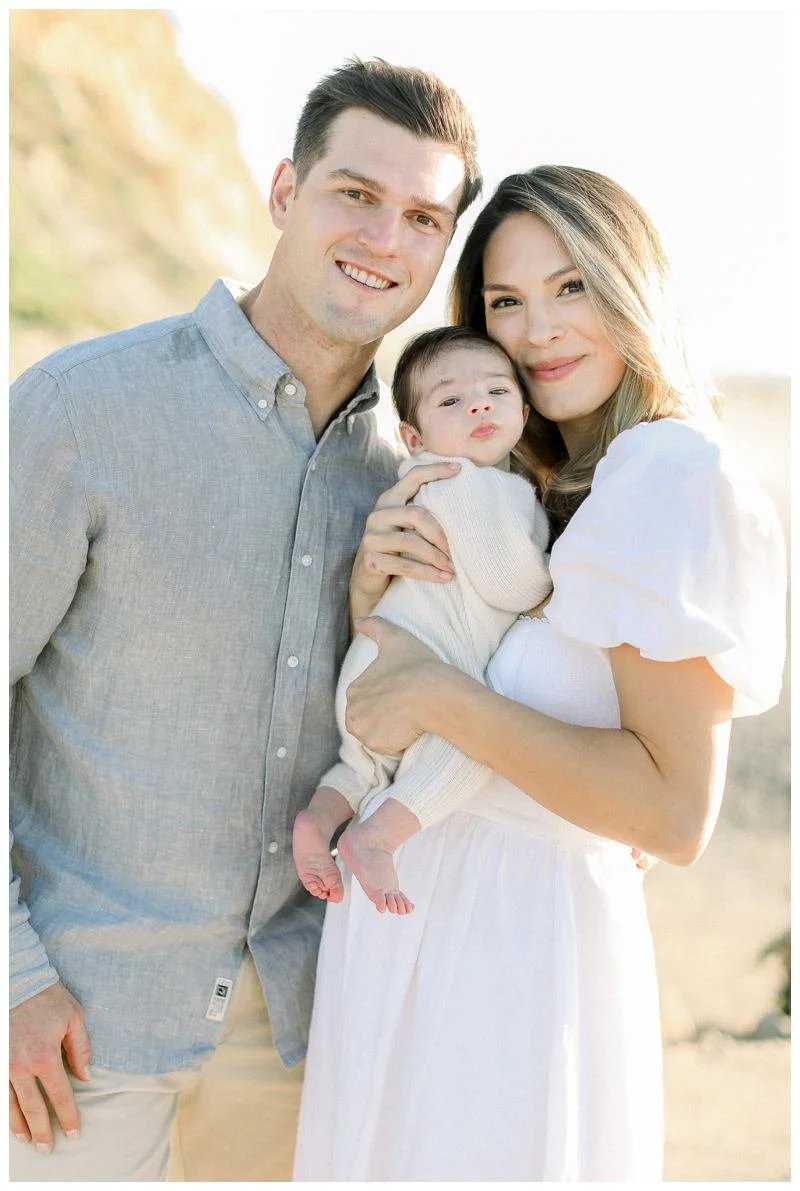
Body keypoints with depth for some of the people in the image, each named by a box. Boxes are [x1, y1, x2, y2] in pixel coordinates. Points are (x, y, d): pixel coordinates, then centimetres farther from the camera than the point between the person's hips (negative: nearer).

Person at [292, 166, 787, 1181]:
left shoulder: (676, 478, -15)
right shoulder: (524, 487, 11)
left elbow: (677, 814, -21)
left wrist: (443, 698, -21)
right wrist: (368, 587, -6)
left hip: (520, 935, -8)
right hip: (404, 908, 8)